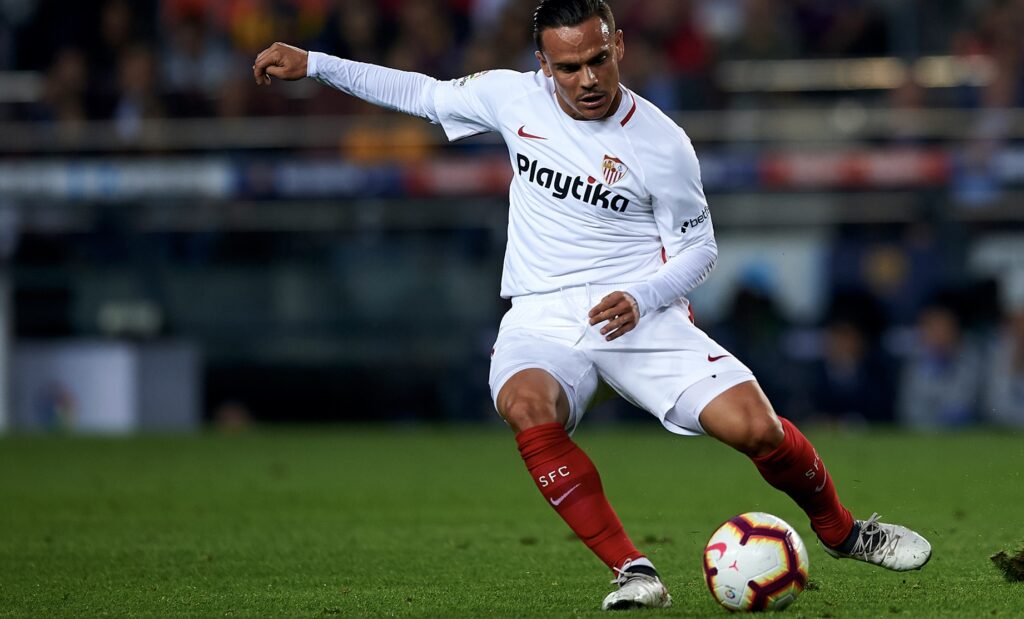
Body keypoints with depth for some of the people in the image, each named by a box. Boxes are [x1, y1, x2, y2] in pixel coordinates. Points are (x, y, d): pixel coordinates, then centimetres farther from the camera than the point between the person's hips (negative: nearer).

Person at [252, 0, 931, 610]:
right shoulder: (513, 97, 1)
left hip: (639, 311, -1)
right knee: (527, 405, -36)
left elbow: (698, 247, 3)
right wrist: (313, 64, 14)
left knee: (755, 427, -19)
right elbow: (423, 93, 17)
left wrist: (641, 298, -17)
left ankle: (840, 530, 14)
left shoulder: (662, 144, -7)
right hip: (543, 317, 1)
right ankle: (632, 571, -27)